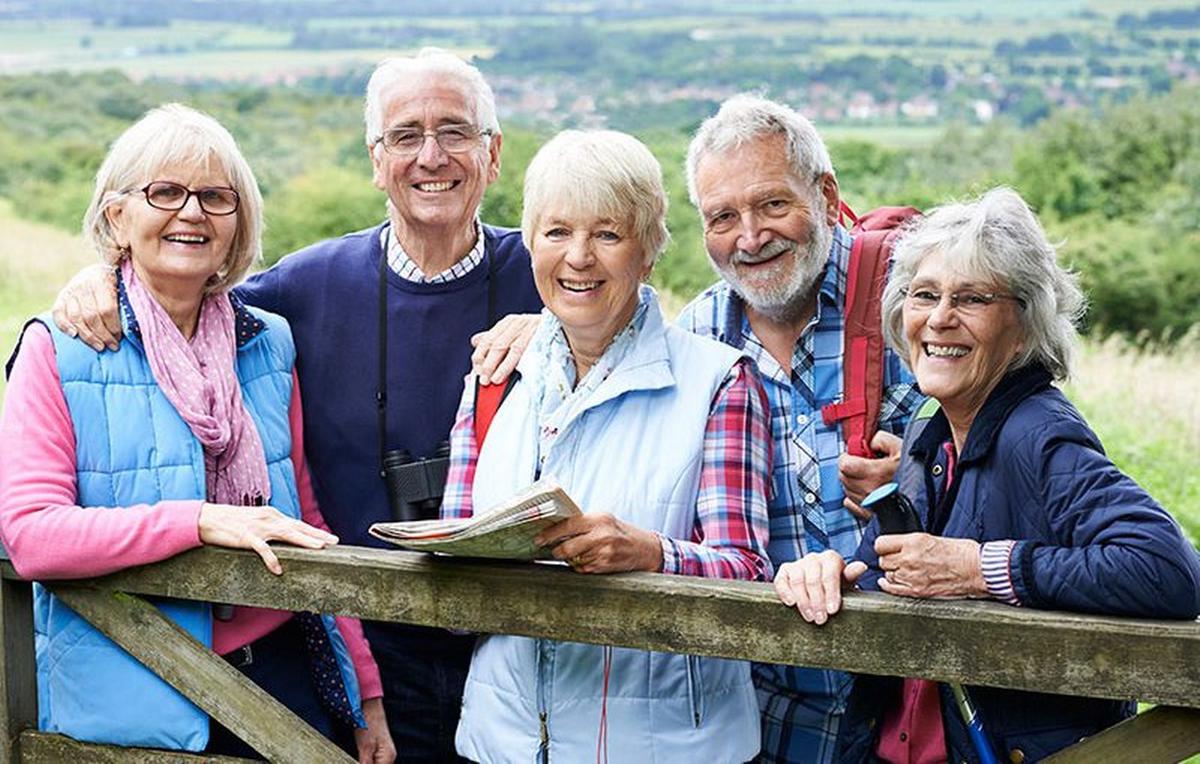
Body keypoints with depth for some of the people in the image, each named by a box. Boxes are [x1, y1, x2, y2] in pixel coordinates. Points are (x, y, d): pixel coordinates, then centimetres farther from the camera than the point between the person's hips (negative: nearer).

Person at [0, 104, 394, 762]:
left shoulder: (270, 345, 8)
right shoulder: (59, 352, -3)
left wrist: (367, 690, 10)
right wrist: (202, 520, -21)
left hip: (282, 675, 3)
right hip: (132, 704, -3)